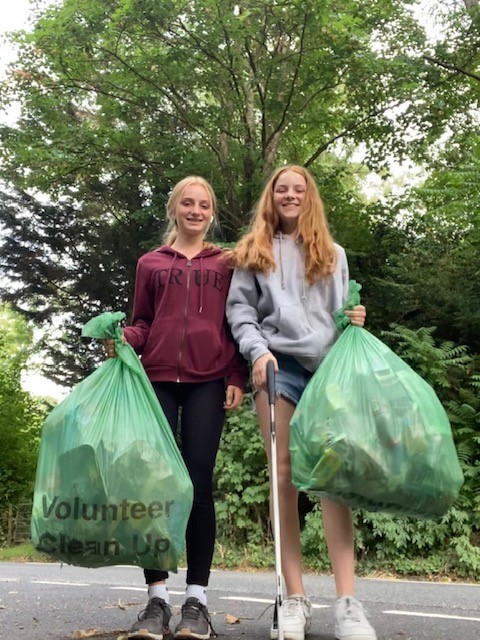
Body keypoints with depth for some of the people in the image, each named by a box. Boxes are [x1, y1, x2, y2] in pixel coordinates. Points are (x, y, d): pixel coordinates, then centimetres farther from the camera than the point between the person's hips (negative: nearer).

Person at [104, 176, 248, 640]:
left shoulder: (226, 264, 15)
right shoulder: (151, 263, 17)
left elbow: (236, 324, 11)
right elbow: (142, 324, 16)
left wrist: (236, 378, 0)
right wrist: (123, 339, -6)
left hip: (208, 381, -1)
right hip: (158, 378, 1)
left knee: (198, 482, -4)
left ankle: (196, 599, 5)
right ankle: (157, 598, 6)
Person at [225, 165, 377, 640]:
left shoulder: (333, 254, 24)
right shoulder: (254, 252, 18)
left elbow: (340, 313, 22)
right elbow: (239, 308, 7)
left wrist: (355, 321, -2)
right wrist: (258, 351, -9)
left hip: (329, 366, 1)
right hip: (278, 365, -1)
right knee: (284, 475, -2)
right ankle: (295, 599, 2)